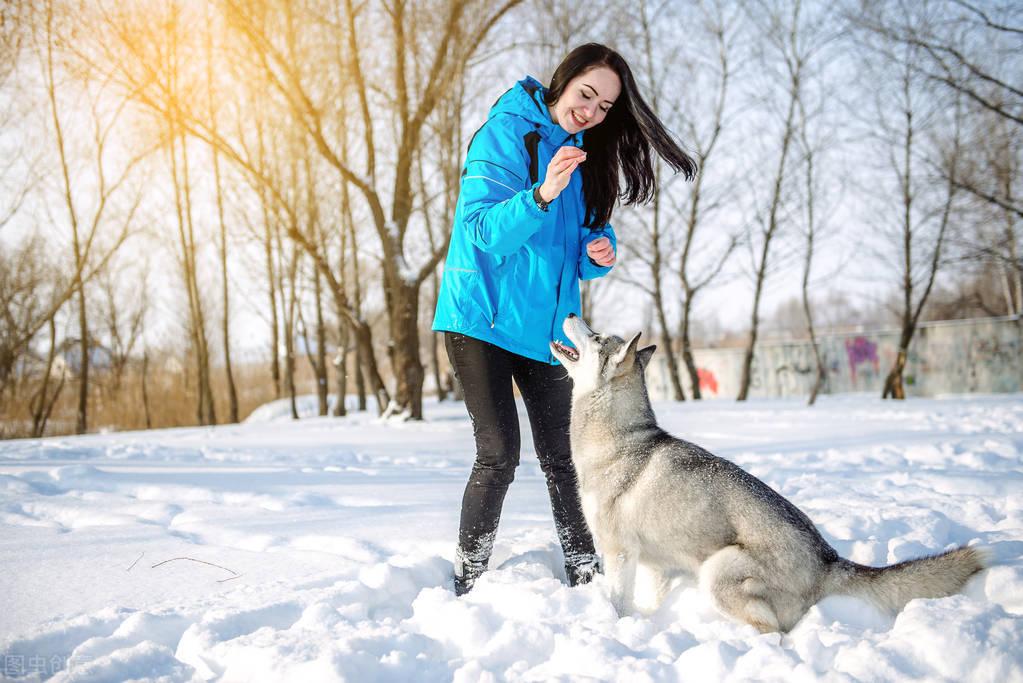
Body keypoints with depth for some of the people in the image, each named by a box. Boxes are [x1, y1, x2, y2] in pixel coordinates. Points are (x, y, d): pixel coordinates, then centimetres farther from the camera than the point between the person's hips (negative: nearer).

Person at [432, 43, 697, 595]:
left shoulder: (587, 159, 12)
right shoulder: (506, 132, -9)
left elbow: (586, 245, 17)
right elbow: (486, 231, -19)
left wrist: (599, 253, -7)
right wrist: (542, 195, -34)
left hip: (545, 323, 6)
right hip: (480, 317, -6)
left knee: (562, 456, 4)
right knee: (499, 454, -11)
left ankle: (585, 575, 14)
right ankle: (467, 583, 3)